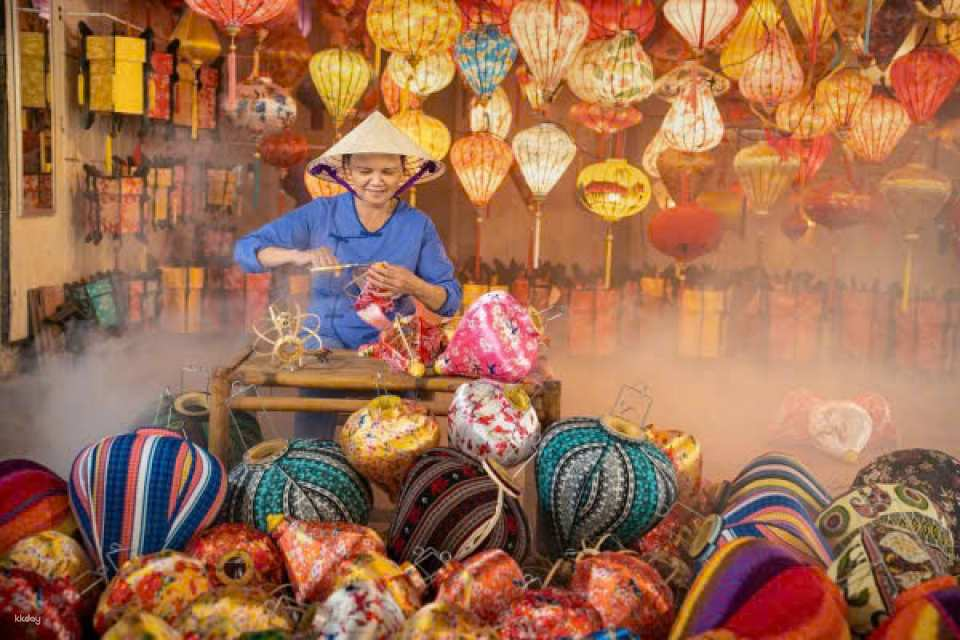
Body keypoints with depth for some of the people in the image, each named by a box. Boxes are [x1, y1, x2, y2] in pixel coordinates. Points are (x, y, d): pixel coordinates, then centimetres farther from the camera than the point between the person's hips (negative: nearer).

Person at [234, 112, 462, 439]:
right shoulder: (320, 214, 1)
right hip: (328, 335, 0)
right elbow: (246, 249, -2)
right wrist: (297, 256, -20)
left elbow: (451, 301, 2)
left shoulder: (418, 225, 2)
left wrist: (413, 286, -19)